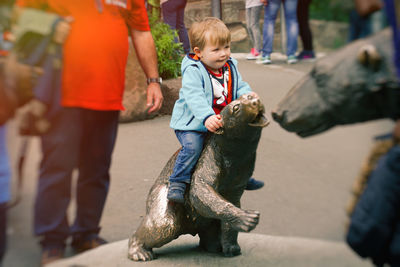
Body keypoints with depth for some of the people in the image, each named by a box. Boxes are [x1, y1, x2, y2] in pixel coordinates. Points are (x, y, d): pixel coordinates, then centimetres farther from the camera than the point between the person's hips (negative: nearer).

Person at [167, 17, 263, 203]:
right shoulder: (193, 71, -19)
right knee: (192, 146, -30)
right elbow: (194, 97, -31)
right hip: (192, 124, -7)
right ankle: (177, 184, -15)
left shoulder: (230, 67, 5)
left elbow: (239, 87, 10)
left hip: (222, 122, 7)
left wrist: (248, 94, -15)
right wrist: (207, 117, -45)